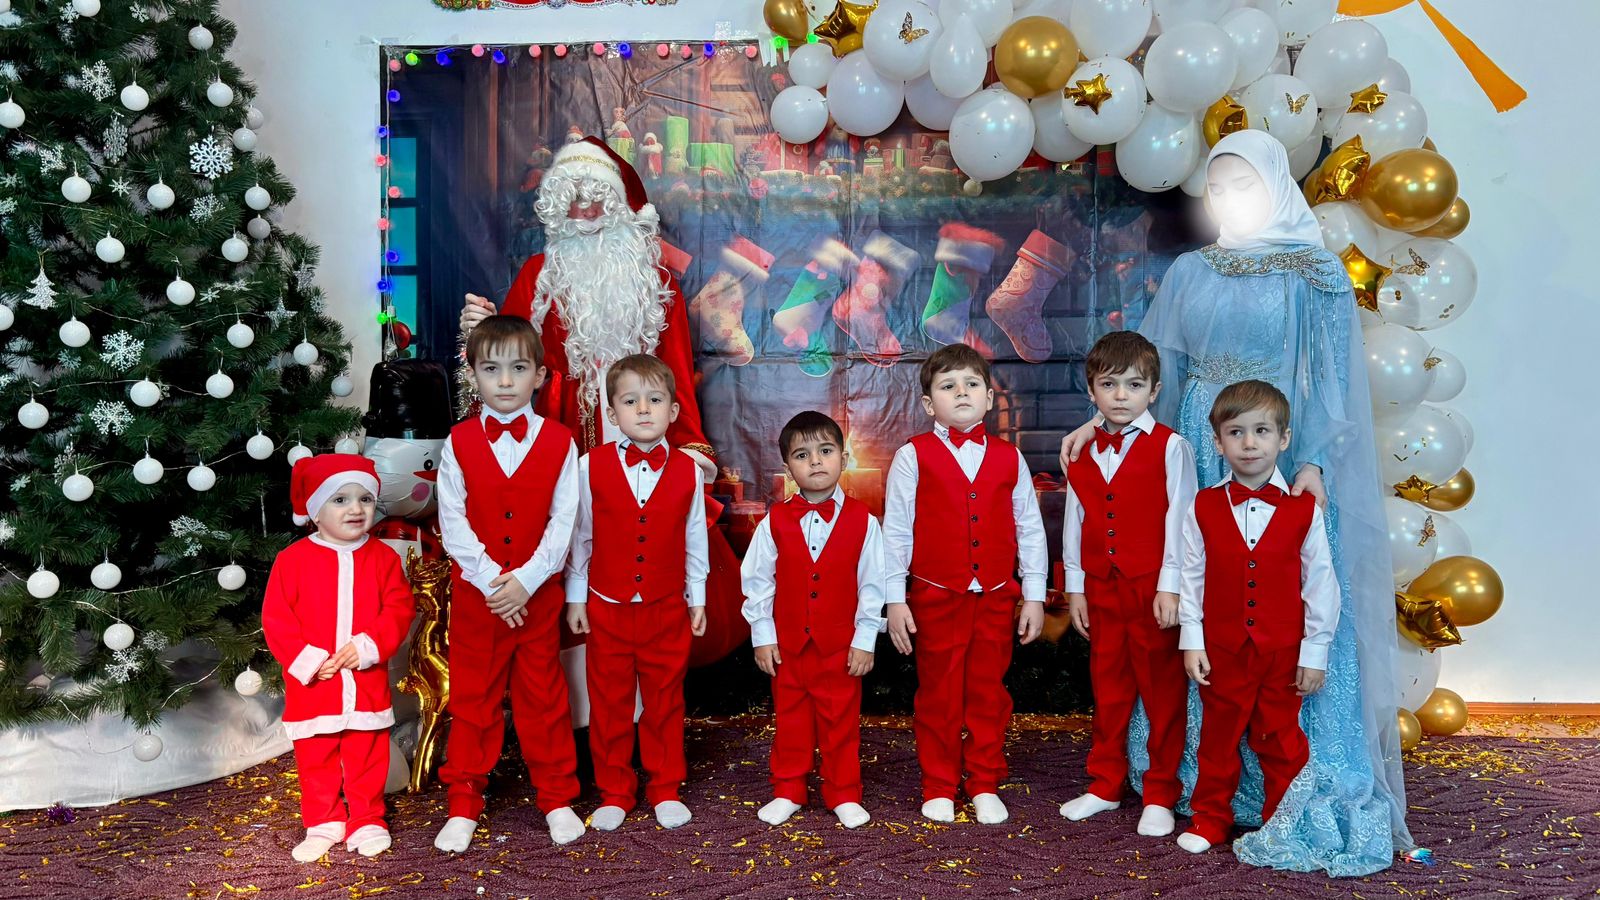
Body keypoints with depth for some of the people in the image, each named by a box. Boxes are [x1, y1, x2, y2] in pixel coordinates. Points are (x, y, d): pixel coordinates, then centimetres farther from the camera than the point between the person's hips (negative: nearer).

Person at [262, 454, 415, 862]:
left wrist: (367, 646, -18)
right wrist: (306, 660, -14)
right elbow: (276, 618, -5)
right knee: (315, 761, 11)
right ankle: (323, 824, 27)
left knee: (367, 757, 10)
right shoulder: (292, 559, -5)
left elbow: (398, 609, -4)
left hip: (367, 683, 1)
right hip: (311, 684, -1)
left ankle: (366, 821, 25)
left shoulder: (382, 558, 0)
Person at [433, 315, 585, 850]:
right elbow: (453, 524, -6)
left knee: (543, 696, 9)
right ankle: (463, 804, 24)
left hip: (537, 593, 0)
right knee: (471, 699, 9)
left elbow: (563, 523, -6)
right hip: (475, 594, 1)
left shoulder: (558, 442, -2)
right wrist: (491, 581, -15)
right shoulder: (459, 443, -1)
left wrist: (524, 580, -16)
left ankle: (557, 798, 24)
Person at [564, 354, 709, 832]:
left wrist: (697, 597, 9)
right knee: (609, 703, 9)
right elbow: (579, 535, 2)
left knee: (665, 701, 12)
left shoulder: (687, 470, -2)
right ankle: (613, 792, 25)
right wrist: (575, 596, 4)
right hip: (607, 608, 0)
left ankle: (665, 789, 27)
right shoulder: (591, 466, -5)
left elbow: (695, 539, 6)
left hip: (667, 609, 1)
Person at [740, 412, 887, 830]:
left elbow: (872, 583, -3)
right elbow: (757, 580, 1)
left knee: (841, 720, 9)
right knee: (790, 717, 13)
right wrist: (762, 635, -1)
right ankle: (788, 791, 28)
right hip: (787, 642, 1)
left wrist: (865, 638, -5)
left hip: (841, 643, -1)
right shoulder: (775, 521, -4)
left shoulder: (862, 521, -6)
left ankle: (844, 794, 25)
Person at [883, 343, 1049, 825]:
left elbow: (1029, 529, 7)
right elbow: (895, 531, -4)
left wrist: (1033, 595, 5)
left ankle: (985, 785, 26)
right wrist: (894, 600, -6)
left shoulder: (1009, 458, 4)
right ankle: (939, 789, 23)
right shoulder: (913, 456, -4)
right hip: (936, 598, -2)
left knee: (988, 693, 11)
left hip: (996, 597, 2)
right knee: (938, 695, 8)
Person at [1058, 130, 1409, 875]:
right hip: (1199, 456, 4)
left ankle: (1306, 802, 3)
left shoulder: (1316, 275, 0)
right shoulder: (1190, 273, 12)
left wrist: (1314, 463, -20)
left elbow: (1330, 380, -7)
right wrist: (1100, 418, -7)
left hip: (1282, 460, -4)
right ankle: (1198, 775, 20)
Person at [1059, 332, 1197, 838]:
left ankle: (1160, 796, 18)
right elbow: (1074, 524, 11)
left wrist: (1170, 586, -13)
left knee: (1163, 693, 5)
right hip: (1101, 588, 4)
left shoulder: (1169, 448, -5)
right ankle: (1105, 786, 27)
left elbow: (1178, 521, -8)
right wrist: (1074, 587, 9)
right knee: (1107, 688, 14)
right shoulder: (1083, 453, 8)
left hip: (1154, 590, -4)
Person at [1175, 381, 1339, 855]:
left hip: (1284, 651, 0)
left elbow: (1321, 583, -2)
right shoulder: (1203, 507, -3)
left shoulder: (1304, 508, -5)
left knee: (1280, 740, 12)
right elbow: (1191, 577, -1)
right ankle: (1211, 817, 29)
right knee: (1219, 735, 13)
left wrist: (1315, 652, -2)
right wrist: (1192, 642, -4)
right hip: (1221, 649, 1)